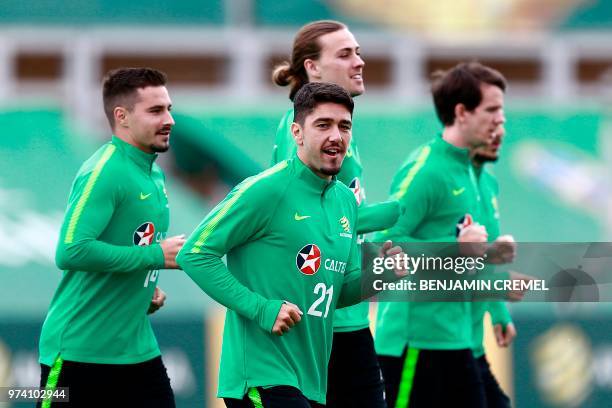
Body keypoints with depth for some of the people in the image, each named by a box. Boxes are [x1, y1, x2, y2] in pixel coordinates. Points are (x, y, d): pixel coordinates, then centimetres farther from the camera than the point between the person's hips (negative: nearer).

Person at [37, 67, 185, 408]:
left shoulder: (155, 175, 12)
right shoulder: (104, 172, -16)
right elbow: (71, 251, -27)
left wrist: (147, 289, 7)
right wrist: (156, 255, -21)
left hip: (137, 349, 8)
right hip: (78, 352, -8)